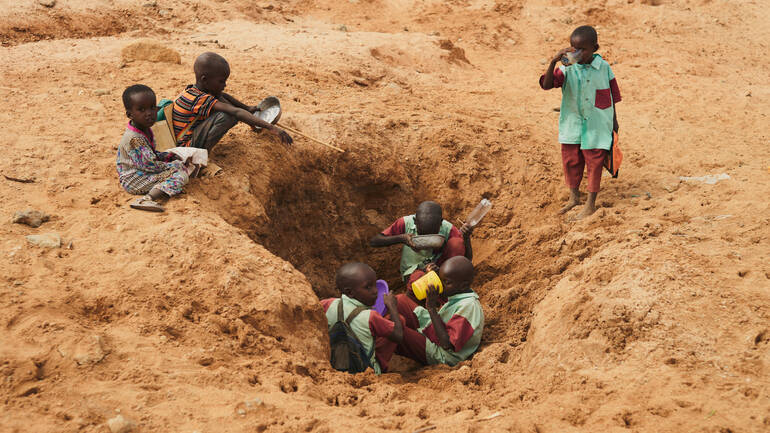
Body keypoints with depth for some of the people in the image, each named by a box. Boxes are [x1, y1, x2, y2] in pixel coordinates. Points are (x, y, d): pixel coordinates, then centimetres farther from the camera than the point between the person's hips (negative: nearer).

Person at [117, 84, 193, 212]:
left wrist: (168, 156, 6)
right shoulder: (135, 138, -27)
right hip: (133, 180, -10)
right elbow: (148, 164, -26)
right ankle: (148, 198, -43)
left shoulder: (145, 130, 6)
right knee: (181, 174, -24)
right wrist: (172, 166, -16)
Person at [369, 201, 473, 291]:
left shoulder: (447, 229, -15)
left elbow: (467, 258, -13)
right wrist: (401, 238, -29)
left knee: (457, 243, -25)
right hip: (413, 270, -4)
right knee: (417, 278, -42)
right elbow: (373, 241, -14)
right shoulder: (406, 223, -16)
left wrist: (466, 237, -32)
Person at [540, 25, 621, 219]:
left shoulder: (603, 68, -7)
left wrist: (614, 120, 10)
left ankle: (590, 204, 16)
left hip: (597, 125, -2)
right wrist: (553, 62, -37)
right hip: (572, 123, 2)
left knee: (594, 162, 5)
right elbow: (546, 84, -23)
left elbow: (613, 95, 4)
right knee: (570, 160, 12)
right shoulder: (567, 68, -9)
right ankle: (574, 196, 34)